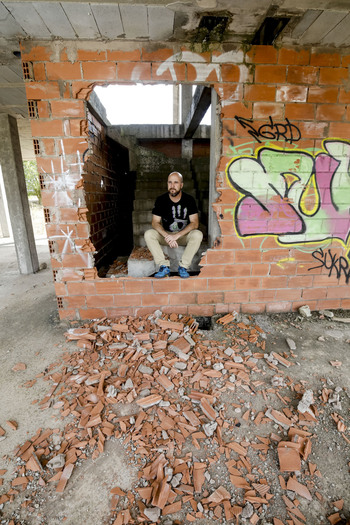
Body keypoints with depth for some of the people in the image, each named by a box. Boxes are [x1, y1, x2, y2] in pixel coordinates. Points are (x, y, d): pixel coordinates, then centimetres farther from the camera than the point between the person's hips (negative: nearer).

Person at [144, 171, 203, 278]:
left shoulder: (189, 200, -6)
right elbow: (155, 222, -9)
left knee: (198, 234, -32)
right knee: (148, 234, -25)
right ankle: (164, 266, -24)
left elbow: (195, 223, -14)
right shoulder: (161, 200, -4)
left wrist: (177, 235, -27)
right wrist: (167, 236, -28)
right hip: (166, 234, 1)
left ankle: (183, 267, -24)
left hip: (185, 235, -1)